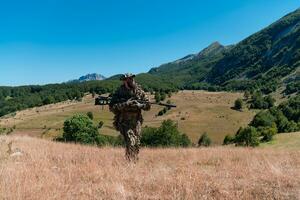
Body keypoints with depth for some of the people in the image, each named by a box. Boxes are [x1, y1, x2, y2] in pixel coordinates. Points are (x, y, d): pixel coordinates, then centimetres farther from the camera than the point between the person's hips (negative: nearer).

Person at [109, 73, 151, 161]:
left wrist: (139, 105, -14)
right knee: (131, 142, -17)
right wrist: (125, 104, -22)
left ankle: (135, 160, 24)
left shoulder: (139, 91, 3)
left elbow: (148, 105, 5)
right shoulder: (119, 93, -5)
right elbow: (112, 107, -13)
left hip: (136, 122, 4)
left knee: (136, 144, 7)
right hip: (124, 122, -3)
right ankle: (130, 161, -3)